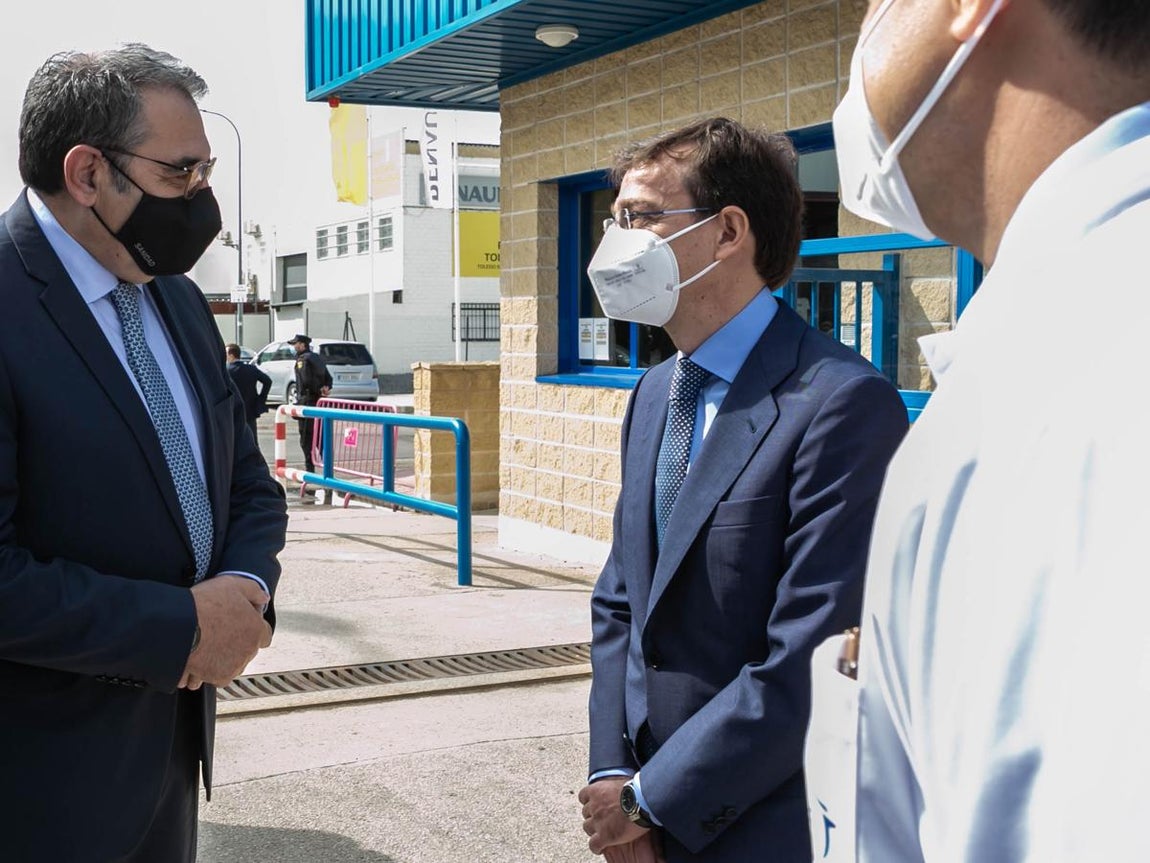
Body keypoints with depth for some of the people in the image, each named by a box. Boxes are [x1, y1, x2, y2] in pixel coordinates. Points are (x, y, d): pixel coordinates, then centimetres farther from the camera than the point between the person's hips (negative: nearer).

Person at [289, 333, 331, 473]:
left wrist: (318, 390, -9)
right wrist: (326, 388, -1)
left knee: (306, 436, -4)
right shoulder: (317, 358, 16)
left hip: (307, 401, -9)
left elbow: (306, 381, -22)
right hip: (320, 402, 9)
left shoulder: (303, 359, -12)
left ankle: (310, 468, -4)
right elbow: (328, 377, 15)